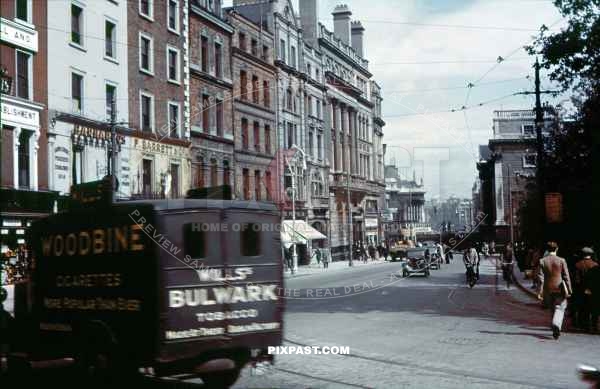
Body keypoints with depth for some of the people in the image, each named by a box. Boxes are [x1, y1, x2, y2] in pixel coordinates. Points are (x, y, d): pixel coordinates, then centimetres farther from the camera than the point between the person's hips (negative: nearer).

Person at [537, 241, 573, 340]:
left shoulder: (542, 261, -3)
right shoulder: (561, 261, -6)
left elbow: (540, 277, -4)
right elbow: (566, 276, -4)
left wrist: (540, 291, -1)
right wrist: (569, 290, 3)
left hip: (548, 289, 3)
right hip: (560, 288, -2)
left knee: (553, 309, 17)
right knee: (560, 309, 1)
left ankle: (556, 330, 24)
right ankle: (556, 325, -24)